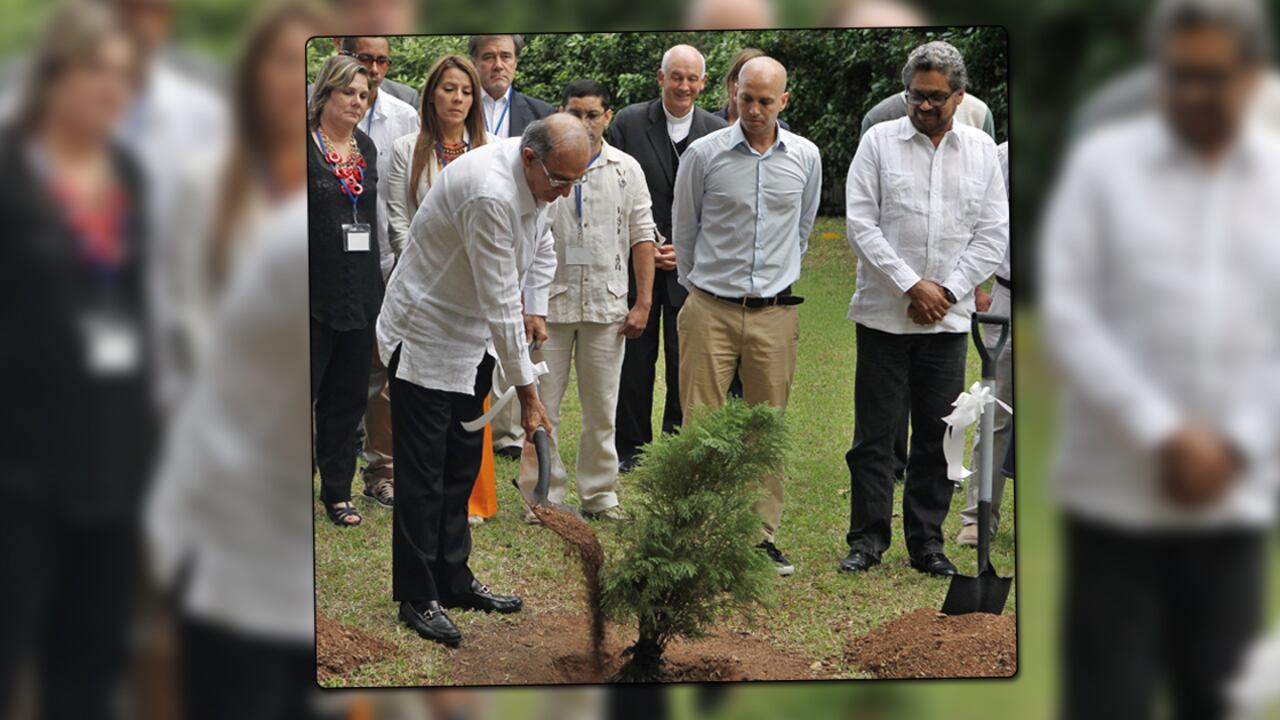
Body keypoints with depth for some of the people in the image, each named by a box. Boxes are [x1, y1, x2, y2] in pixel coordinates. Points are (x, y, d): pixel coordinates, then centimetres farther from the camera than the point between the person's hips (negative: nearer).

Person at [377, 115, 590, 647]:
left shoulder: (539, 176, -4)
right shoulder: (490, 194, -33)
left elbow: (541, 244, 17)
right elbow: (500, 303, -30)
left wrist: (535, 309, 4)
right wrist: (527, 392, -25)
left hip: (474, 337, 9)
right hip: (427, 337, -9)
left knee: (462, 465, 14)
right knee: (422, 476, -3)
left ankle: (454, 581, 24)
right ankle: (417, 598, 4)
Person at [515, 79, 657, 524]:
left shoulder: (626, 170, 7)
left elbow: (642, 237, 7)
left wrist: (643, 303, 1)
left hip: (607, 305, 1)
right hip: (548, 303, -1)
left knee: (601, 408, 8)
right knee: (541, 406, 0)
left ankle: (600, 494, 17)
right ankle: (542, 495, 8)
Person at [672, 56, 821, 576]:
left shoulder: (806, 157, 4)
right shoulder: (704, 154, -4)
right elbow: (683, 230, 9)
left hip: (775, 314, 2)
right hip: (711, 312, -2)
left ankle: (764, 535, 13)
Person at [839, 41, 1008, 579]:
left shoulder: (981, 150, 8)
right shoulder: (879, 142, 1)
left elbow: (994, 233, 6)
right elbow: (861, 225, -4)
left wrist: (947, 291, -5)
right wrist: (911, 287, -10)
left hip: (948, 318, 2)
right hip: (884, 314, -2)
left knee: (938, 434, 6)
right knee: (875, 432, 1)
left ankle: (927, 540, 15)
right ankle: (868, 538, 11)